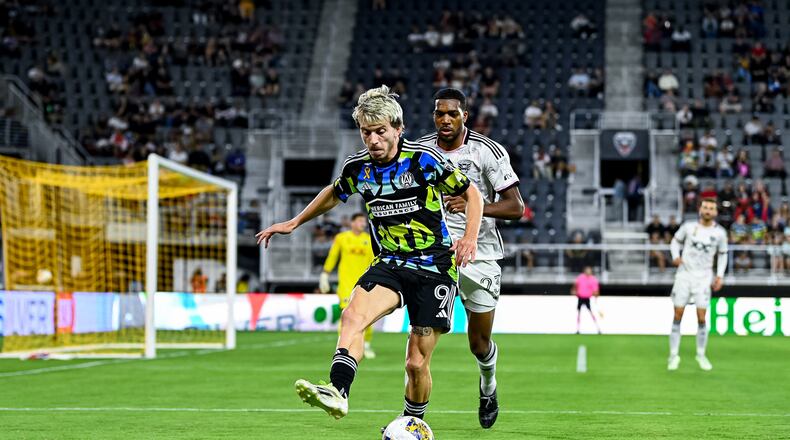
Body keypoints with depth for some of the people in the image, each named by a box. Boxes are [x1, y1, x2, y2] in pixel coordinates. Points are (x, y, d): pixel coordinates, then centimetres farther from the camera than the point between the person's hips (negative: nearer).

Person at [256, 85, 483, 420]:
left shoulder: (423, 159, -12)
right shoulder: (357, 167, 1)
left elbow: (472, 194, -2)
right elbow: (334, 194, 25)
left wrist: (470, 236, -17)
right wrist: (294, 223, 26)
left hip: (435, 267, -3)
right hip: (389, 264, 3)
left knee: (417, 363, -2)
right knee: (353, 314, -29)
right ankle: (337, 392, -44)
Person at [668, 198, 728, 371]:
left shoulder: (719, 232, 0)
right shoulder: (688, 226, -3)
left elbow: (722, 254, 13)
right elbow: (676, 241, 11)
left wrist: (720, 275, 3)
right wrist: (675, 256, -9)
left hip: (703, 277, 0)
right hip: (684, 274, 0)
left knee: (701, 318, -5)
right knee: (678, 316, -1)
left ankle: (701, 355, 11)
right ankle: (674, 355, 6)